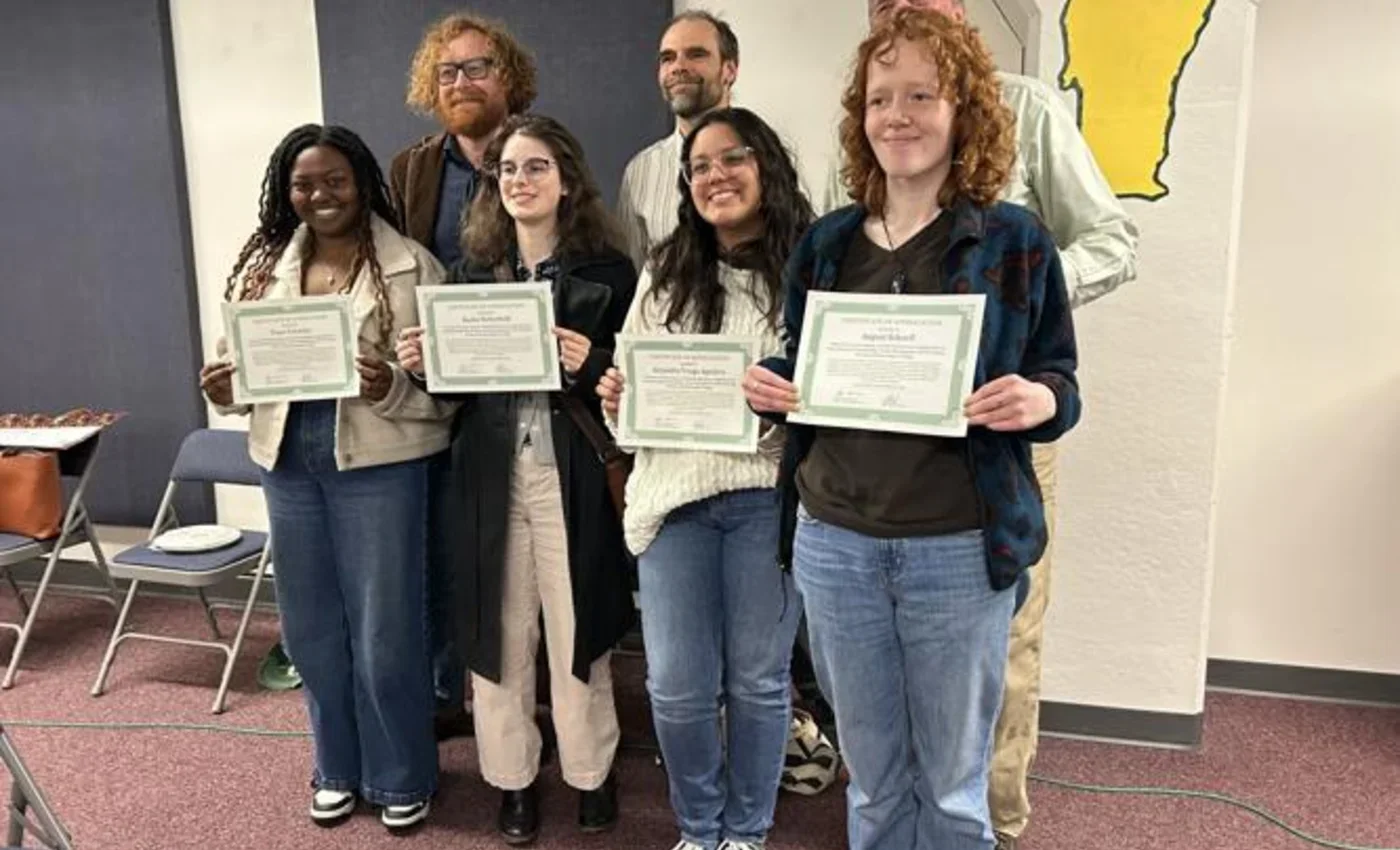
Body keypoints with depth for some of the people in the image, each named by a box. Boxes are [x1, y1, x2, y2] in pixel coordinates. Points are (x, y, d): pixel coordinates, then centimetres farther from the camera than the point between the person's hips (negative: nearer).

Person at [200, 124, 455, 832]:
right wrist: (226, 390, -9)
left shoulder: (411, 268, -7)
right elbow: (245, 360, 13)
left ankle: (401, 776, 26)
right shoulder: (263, 264, 8)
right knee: (311, 627, 16)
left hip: (378, 462, -5)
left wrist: (389, 388, -28)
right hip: (288, 461, 5)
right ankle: (338, 768, 36)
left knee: (385, 631, 5)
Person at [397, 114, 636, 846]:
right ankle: (512, 776, 27)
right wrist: (420, 363, -7)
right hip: (490, 476, 3)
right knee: (499, 632, 9)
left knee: (577, 632, 7)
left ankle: (590, 772, 27)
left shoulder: (607, 270, -1)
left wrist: (592, 364, -21)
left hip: (573, 476, -3)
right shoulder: (469, 271, 10)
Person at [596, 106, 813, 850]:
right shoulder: (666, 272, 11)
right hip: (673, 494, 3)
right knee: (677, 686, 6)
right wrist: (616, 398, -6)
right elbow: (630, 381, 15)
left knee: (757, 678, 10)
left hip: (767, 496, -3)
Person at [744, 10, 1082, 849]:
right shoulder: (827, 242, 6)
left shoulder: (1016, 240, -3)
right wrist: (769, 384, -8)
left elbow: (1061, 384, 1)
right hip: (834, 543, 3)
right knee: (873, 779, 18)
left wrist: (1039, 400, -22)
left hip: (960, 550, -3)